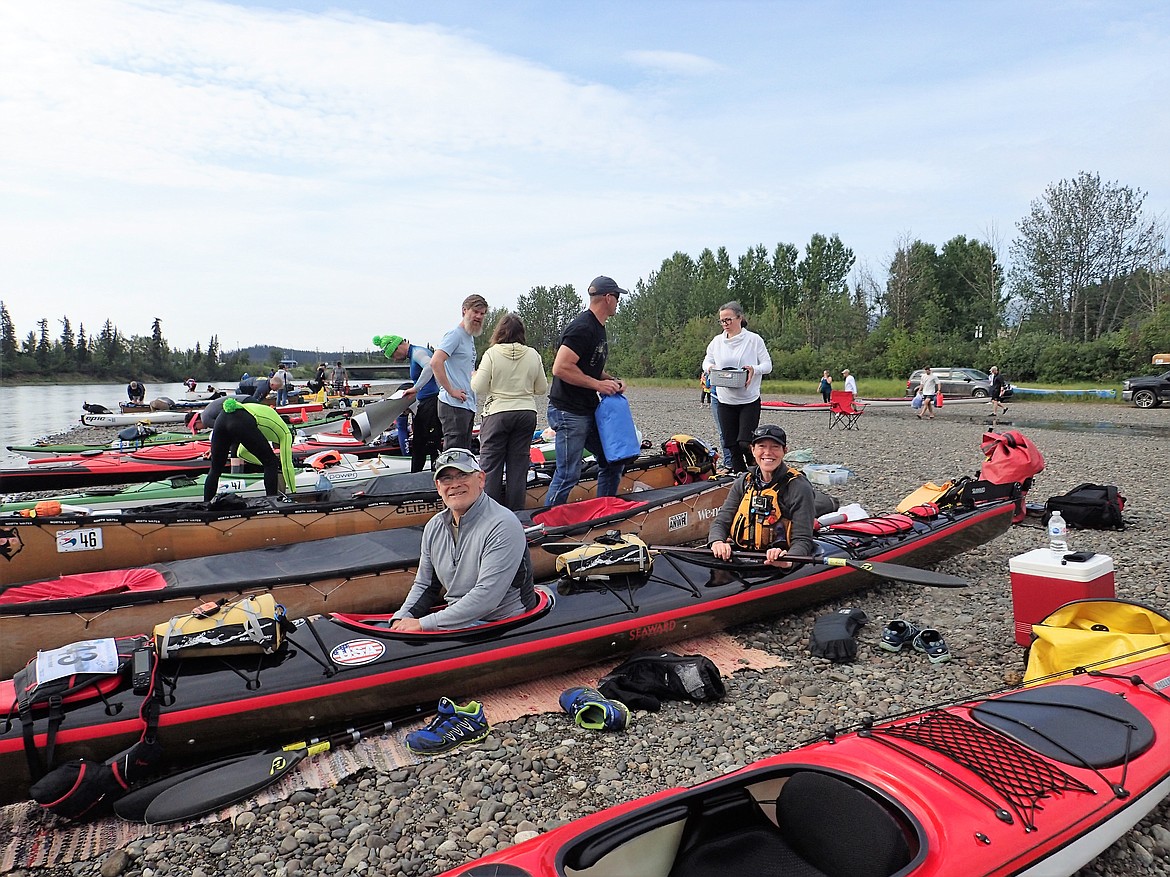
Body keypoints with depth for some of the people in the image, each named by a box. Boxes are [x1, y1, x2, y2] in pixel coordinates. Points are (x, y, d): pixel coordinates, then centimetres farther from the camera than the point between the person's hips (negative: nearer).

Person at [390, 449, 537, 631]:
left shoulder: (503, 525, -18)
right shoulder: (434, 527, 6)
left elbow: (486, 597, -24)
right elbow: (424, 586, 16)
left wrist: (423, 624, -22)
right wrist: (401, 619, -4)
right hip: (457, 619, 7)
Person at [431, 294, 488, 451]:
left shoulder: (470, 338, 20)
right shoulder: (455, 335, -9)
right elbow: (435, 362, -22)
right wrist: (450, 390, -19)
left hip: (468, 405, 10)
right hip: (454, 405, -10)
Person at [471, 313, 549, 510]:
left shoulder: (492, 353, -7)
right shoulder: (533, 355, 2)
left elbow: (478, 388, -9)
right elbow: (542, 389, 8)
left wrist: (474, 377, 12)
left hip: (497, 414, -3)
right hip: (527, 414, 3)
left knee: (491, 464, 5)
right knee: (519, 463, 9)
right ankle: (515, 512, 14)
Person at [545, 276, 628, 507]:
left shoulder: (598, 327, 15)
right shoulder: (582, 327, -17)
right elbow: (561, 368, -25)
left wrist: (611, 380, 8)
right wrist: (598, 384, -18)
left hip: (590, 411, 10)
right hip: (569, 413, -10)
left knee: (613, 463, 13)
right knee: (568, 475, -5)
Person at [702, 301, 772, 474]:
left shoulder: (754, 339, -4)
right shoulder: (717, 341, 6)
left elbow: (767, 364, -2)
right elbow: (706, 361, 13)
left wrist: (755, 369, -24)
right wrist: (709, 367, -11)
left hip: (749, 400, -4)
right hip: (725, 400, 4)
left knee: (745, 443, -11)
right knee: (731, 445, 7)